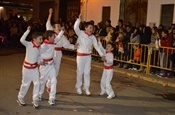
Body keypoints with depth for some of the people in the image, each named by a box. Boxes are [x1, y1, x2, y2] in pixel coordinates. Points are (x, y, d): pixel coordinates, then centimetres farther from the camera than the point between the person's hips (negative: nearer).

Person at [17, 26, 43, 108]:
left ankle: (35, 100, 12)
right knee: (25, 84, 7)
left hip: (35, 67, 5)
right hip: (27, 67, -5)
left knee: (37, 83, 1)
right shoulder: (28, 44, -18)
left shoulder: (39, 47, -1)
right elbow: (22, 40, -39)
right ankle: (20, 98, 29)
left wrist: (39, 61, -1)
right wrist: (28, 30, -36)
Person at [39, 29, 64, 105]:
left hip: (51, 64, 6)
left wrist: (62, 31, 16)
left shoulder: (53, 42, 1)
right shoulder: (44, 45, -22)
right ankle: (39, 96, 34)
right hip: (45, 65, -6)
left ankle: (52, 98, 6)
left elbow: (58, 38, 19)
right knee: (42, 81, 11)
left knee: (53, 81, 0)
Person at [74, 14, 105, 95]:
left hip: (88, 56, 4)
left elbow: (96, 46, 4)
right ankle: (78, 87, 21)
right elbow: (76, 28, -28)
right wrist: (79, 19, -33)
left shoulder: (92, 37, 3)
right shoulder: (81, 33, -9)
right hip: (80, 55, -4)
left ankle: (86, 88, 19)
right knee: (80, 72, 5)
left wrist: (102, 55, -2)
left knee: (87, 72, 8)